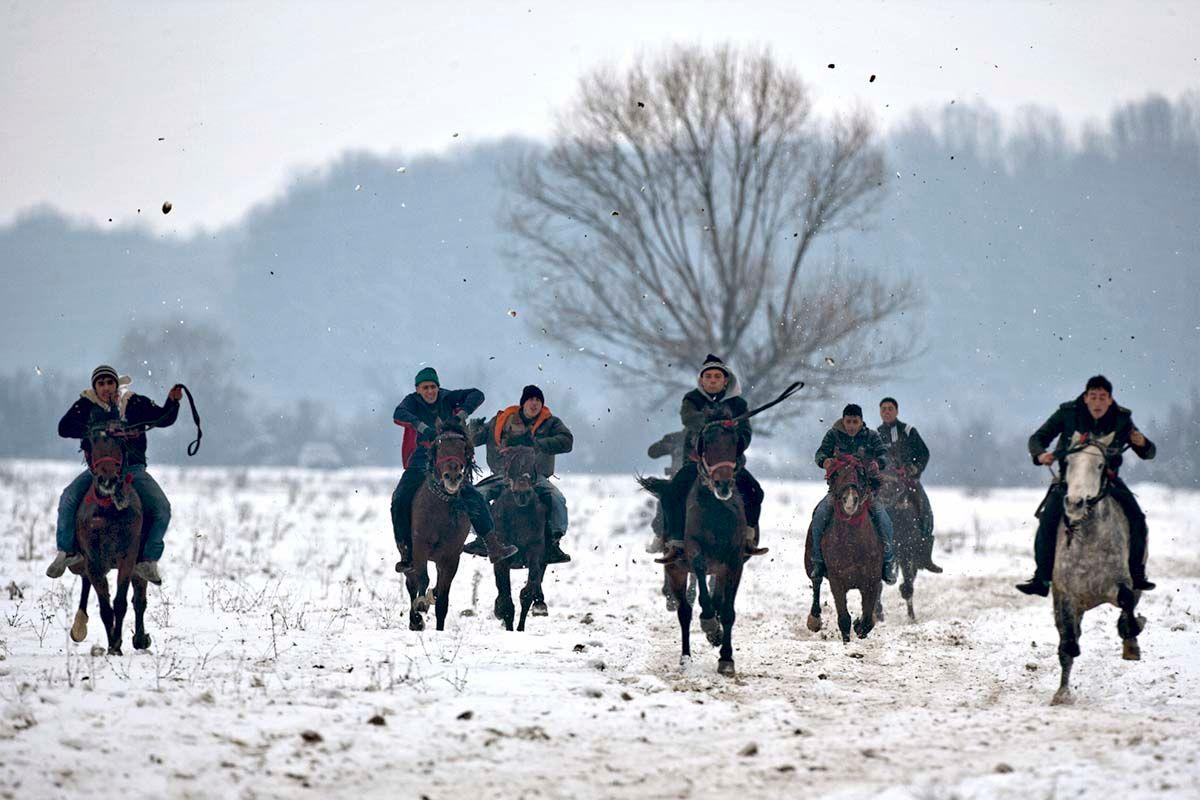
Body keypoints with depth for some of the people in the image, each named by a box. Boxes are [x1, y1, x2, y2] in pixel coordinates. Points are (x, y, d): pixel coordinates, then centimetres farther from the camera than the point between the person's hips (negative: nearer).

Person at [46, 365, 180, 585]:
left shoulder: (134, 403, 1)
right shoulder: (86, 405, 1)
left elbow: (163, 419, 0)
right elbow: (64, 428, -10)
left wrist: (172, 401, -20)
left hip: (132, 468, 0)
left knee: (162, 509, -20)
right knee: (68, 499, -24)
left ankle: (148, 561, -9)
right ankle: (67, 551, -9)